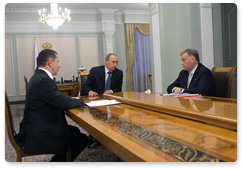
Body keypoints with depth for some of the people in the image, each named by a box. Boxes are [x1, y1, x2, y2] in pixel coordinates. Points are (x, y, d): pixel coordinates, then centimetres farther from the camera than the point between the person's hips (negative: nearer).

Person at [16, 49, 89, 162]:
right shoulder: (44, 80, -23)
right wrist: (81, 101, -4)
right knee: (82, 139, -4)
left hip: (35, 128, 10)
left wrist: (72, 99, 3)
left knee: (75, 131, 18)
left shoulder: (39, 77, 10)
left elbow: (58, 98, 16)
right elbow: (66, 103, -23)